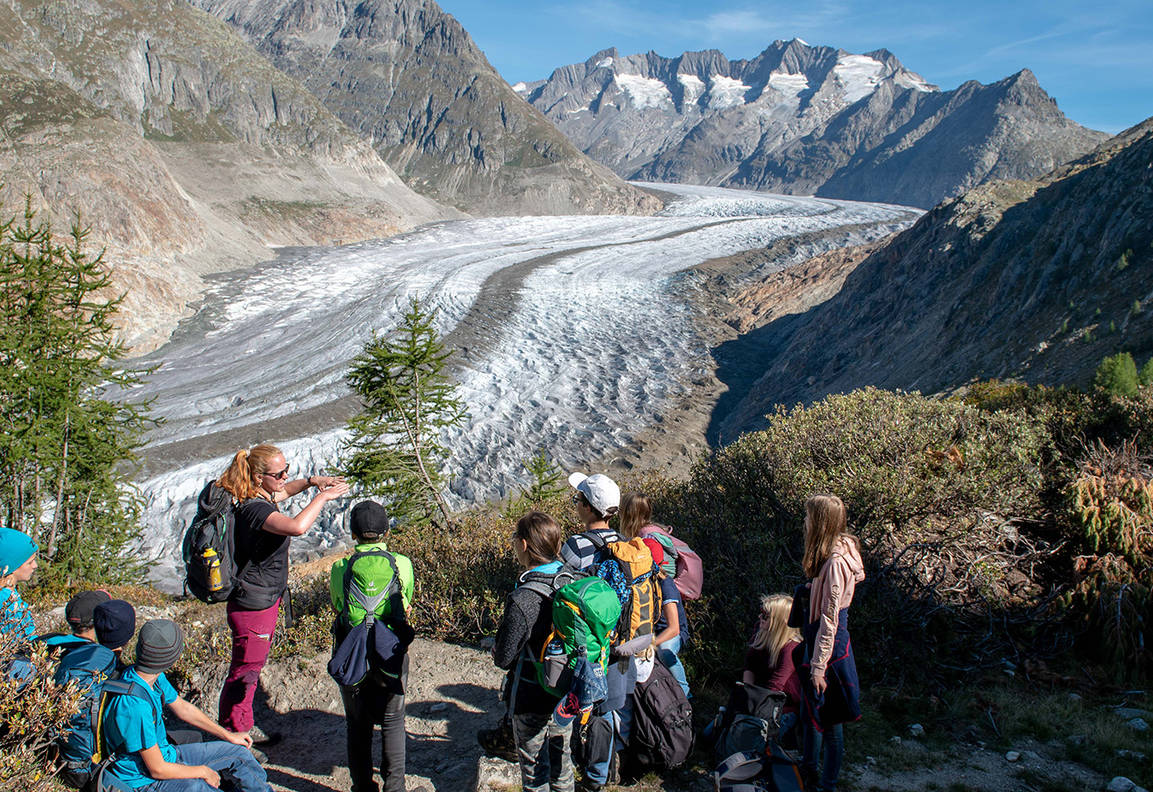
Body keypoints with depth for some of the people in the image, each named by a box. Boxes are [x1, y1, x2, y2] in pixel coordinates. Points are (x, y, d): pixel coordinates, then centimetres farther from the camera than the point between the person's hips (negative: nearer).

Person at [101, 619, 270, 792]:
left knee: (238, 752, 8)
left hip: (164, 754, 9)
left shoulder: (154, 677, -7)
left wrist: (228, 736, 16)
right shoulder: (134, 705, -34)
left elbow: (183, 708, 11)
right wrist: (202, 771, -10)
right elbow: (158, 769, -26)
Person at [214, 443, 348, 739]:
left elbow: (282, 491, 27)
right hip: (253, 604, -10)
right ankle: (231, 734, 23)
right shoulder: (254, 508, -28)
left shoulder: (262, 497, 1)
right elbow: (296, 527, -46)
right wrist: (323, 496, -33)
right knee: (245, 670, 6)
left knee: (254, 664, 23)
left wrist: (310, 481, 9)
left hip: (266, 599, 10)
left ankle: (243, 727, 39)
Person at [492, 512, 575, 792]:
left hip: (532, 698, -6)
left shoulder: (522, 599, -29)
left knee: (535, 770, 13)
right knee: (561, 759, 25)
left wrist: (496, 650, 2)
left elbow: (504, 657, -18)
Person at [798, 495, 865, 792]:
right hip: (822, 637, 9)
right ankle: (809, 768, 40)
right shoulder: (842, 548, 0)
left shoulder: (835, 562, -28)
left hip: (828, 644, -9)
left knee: (827, 718, 7)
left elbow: (829, 620, -24)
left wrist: (818, 666, -19)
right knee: (812, 709, 23)